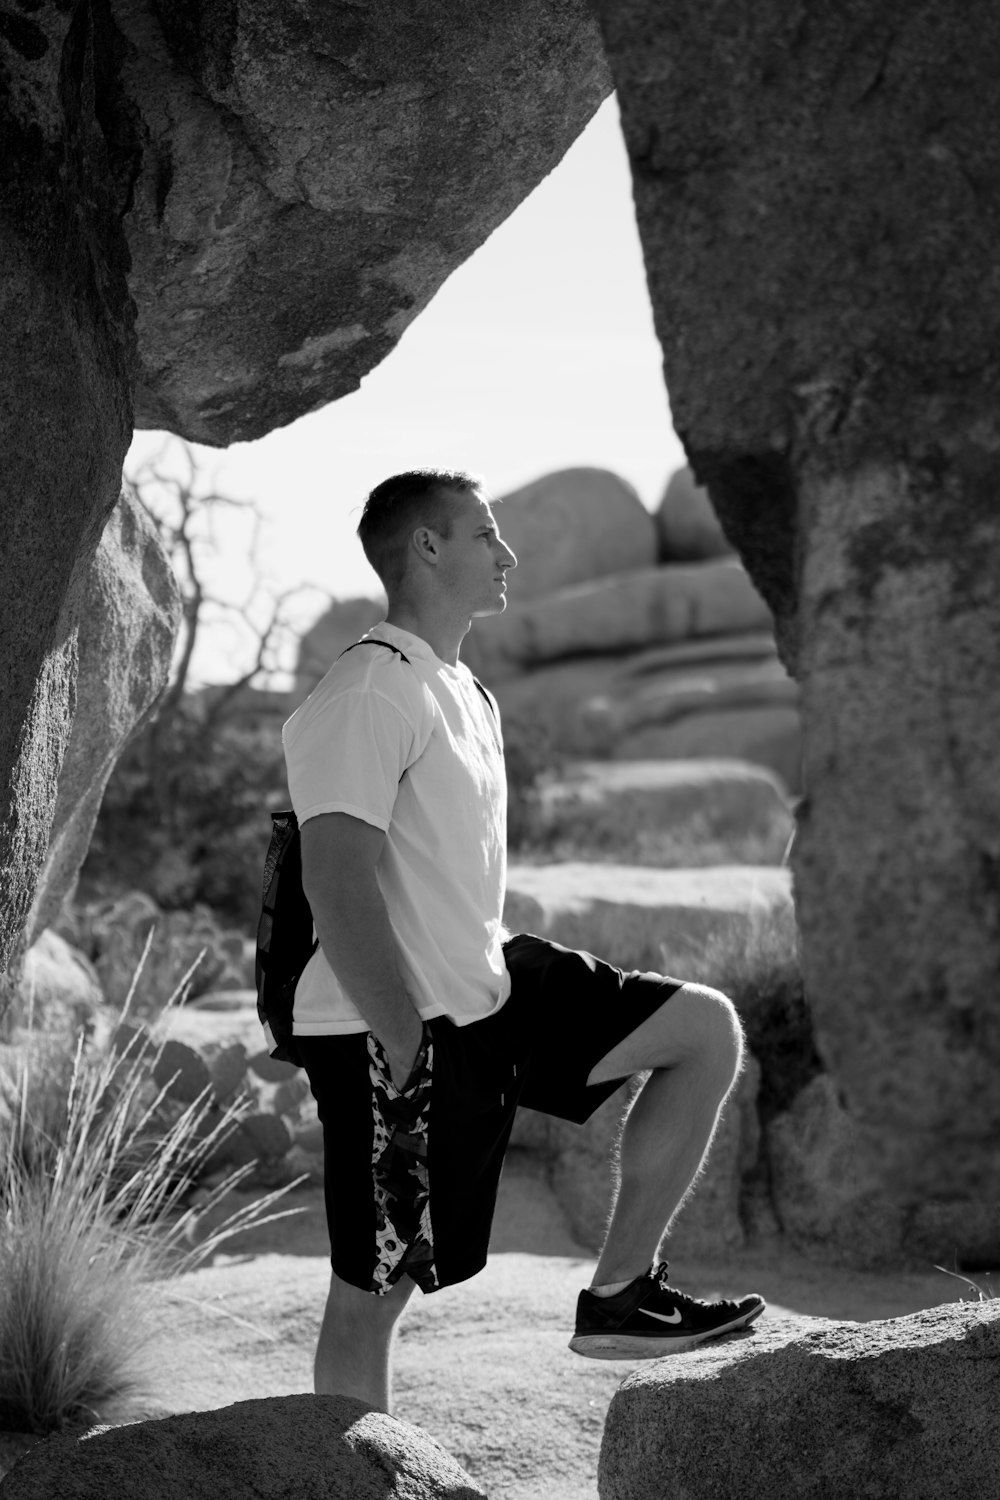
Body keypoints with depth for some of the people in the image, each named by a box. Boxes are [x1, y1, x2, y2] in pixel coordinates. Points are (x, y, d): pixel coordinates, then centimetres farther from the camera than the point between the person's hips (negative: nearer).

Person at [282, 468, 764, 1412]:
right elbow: (337, 883, -25)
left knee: (706, 1030, 4)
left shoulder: (463, 691, 15)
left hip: (489, 990, 9)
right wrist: (410, 1053, -26)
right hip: (394, 1031, -9)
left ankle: (618, 1295, 6)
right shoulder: (367, 693, -16)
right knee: (373, 1290, 0)